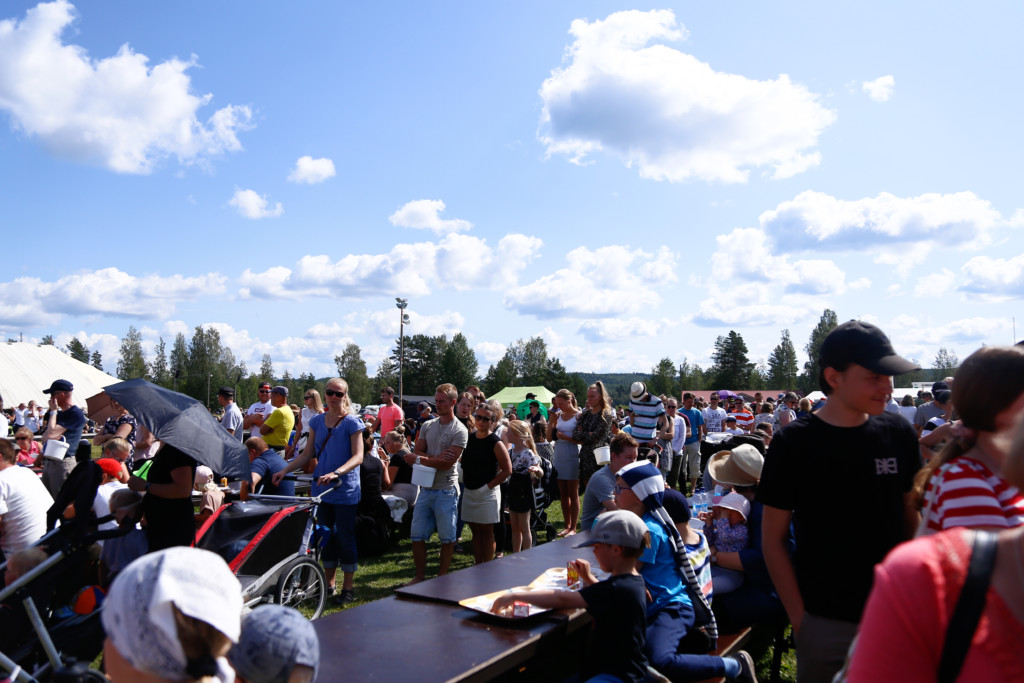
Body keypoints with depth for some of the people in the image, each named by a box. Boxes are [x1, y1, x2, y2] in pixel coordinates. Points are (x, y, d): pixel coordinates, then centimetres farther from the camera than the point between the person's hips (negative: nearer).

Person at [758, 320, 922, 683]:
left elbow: (911, 517, 8)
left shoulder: (898, 433, -1)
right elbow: (772, 538, -8)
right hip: (826, 622, -3)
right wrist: (798, 617, -10)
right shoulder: (794, 444, -12)